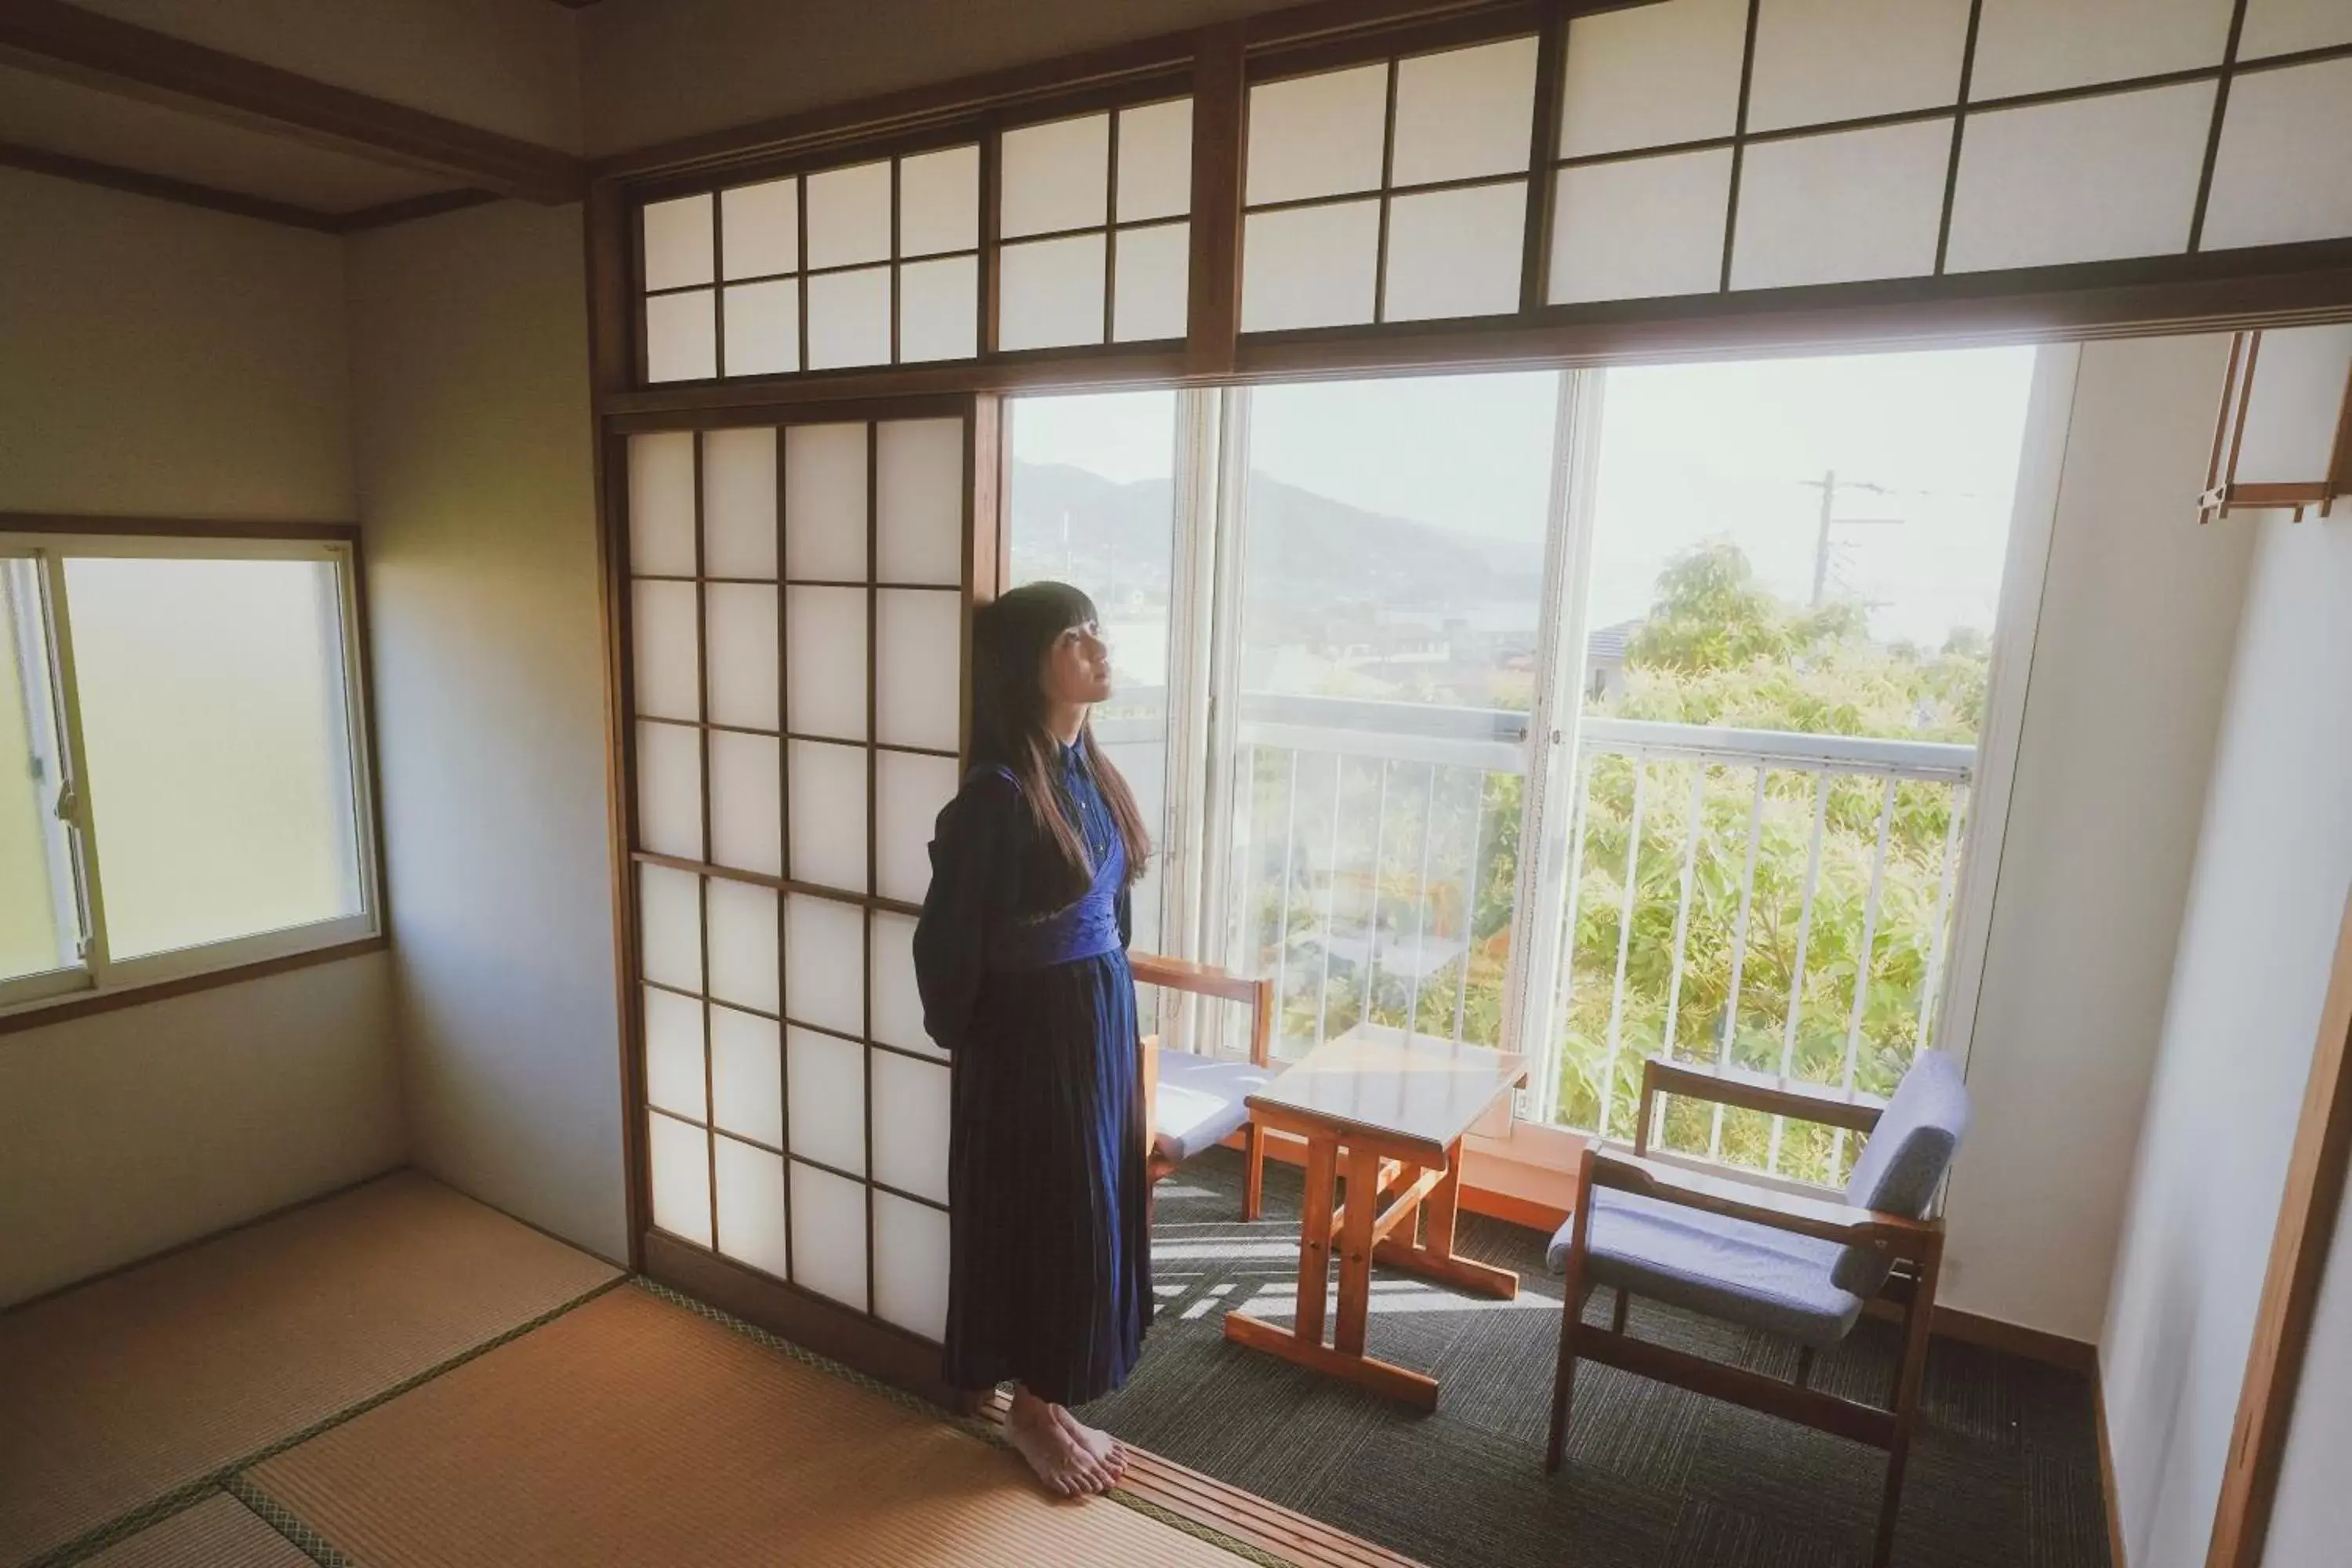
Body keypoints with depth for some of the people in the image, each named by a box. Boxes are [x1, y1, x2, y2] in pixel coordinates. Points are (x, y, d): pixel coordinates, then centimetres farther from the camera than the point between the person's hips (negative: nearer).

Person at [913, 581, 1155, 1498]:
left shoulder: (1088, 768, 5)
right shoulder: (1000, 793, -22)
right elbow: (948, 939, -16)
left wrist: (1112, 1001, 15)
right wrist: (962, 1038, -3)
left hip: (1103, 1014, 8)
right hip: (1034, 1030, -8)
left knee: (1093, 1206, 18)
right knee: (1044, 1211, 7)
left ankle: (1055, 1393, 37)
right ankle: (1032, 1409, 29)